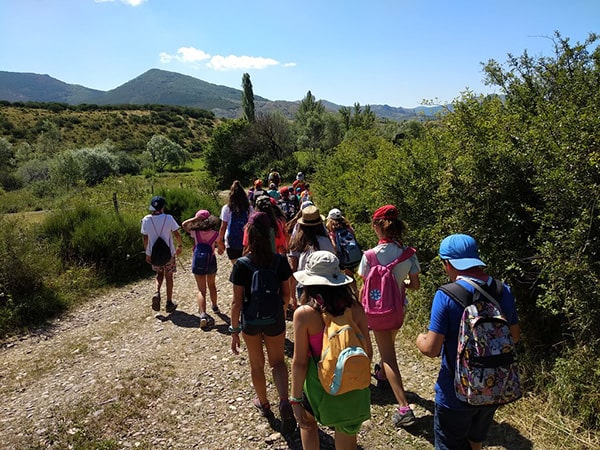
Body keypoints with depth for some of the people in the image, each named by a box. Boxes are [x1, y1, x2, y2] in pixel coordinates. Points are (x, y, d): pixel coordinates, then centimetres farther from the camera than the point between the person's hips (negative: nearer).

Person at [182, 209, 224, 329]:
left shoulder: (195, 232, -9)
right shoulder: (215, 234, -9)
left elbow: (184, 224, 10)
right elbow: (222, 249, 1)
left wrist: (195, 218, 3)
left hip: (198, 263, -1)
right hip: (211, 262, 1)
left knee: (201, 290, 0)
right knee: (212, 285, 26)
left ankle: (203, 314, -17)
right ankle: (215, 307, 43)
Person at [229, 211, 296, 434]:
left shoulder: (241, 265, -19)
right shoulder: (280, 261, -15)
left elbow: (237, 302, -15)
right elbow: (286, 294, -4)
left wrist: (234, 330, -4)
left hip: (250, 322, 0)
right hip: (275, 321, 1)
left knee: (257, 365, 22)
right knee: (278, 361, 21)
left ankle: (264, 404, 42)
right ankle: (284, 401, -1)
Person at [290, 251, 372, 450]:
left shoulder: (304, 314, -19)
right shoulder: (354, 308, -11)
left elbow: (300, 362, -14)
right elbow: (368, 352, -2)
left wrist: (295, 400, -3)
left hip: (321, 386, -2)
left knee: (308, 421, 30)